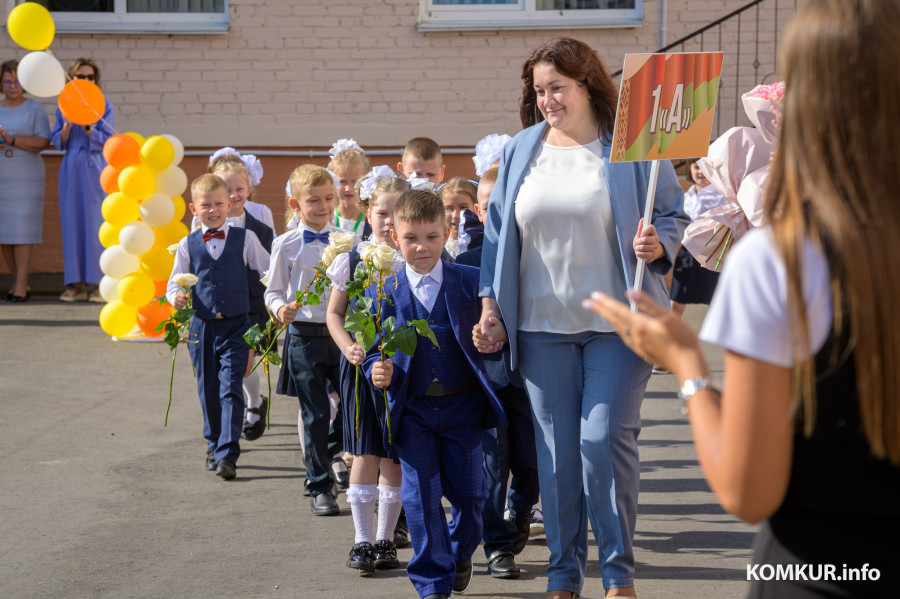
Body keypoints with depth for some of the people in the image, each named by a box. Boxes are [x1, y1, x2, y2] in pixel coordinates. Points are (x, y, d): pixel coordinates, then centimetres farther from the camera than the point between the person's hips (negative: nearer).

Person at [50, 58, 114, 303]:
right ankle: (76, 284, 4)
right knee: (72, 223, 1)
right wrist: (68, 123, -12)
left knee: (96, 222, -7)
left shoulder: (103, 106, 3)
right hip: (72, 170, 3)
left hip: (96, 170, -3)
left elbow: (107, 140, -4)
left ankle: (97, 284, -4)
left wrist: (87, 126, -19)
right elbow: (58, 142, 6)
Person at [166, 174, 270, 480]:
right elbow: (175, 281, 10)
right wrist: (176, 297, -12)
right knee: (208, 389, 11)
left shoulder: (244, 239, 1)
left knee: (230, 388, -10)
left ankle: (228, 453, -12)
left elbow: (270, 272, 6)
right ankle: (214, 444, 29)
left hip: (235, 326, -2)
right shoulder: (188, 245, 4)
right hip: (202, 325, 2)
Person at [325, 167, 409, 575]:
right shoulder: (352, 258, 1)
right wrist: (349, 348, -11)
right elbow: (334, 313, 5)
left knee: (395, 457, 4)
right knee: (366, 454, -2)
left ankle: (385, 539, 14)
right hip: (362, 363, -1)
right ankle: (363, 540, 4)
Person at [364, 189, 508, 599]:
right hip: (412, 409, 0)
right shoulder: (382, 292, -2)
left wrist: (492, 335, -23)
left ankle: (460, 554, 36)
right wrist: (377, 370, -18)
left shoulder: (471, 281, -3)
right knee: (420, 494, -3)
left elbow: (496, 332, 0)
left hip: (461, 407, 0)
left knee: (469, 494, 7)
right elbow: (374, 349, 3)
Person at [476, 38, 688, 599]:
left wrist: (658, 246, -19)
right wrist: (491, 304, 8)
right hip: (542, 324, 4)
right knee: (556, 448, 5)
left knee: (605, 440, -10)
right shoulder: (522, 150, 9)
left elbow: (675, 214, 3)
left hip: (616, 322, -3)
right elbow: (498, 232, 13)